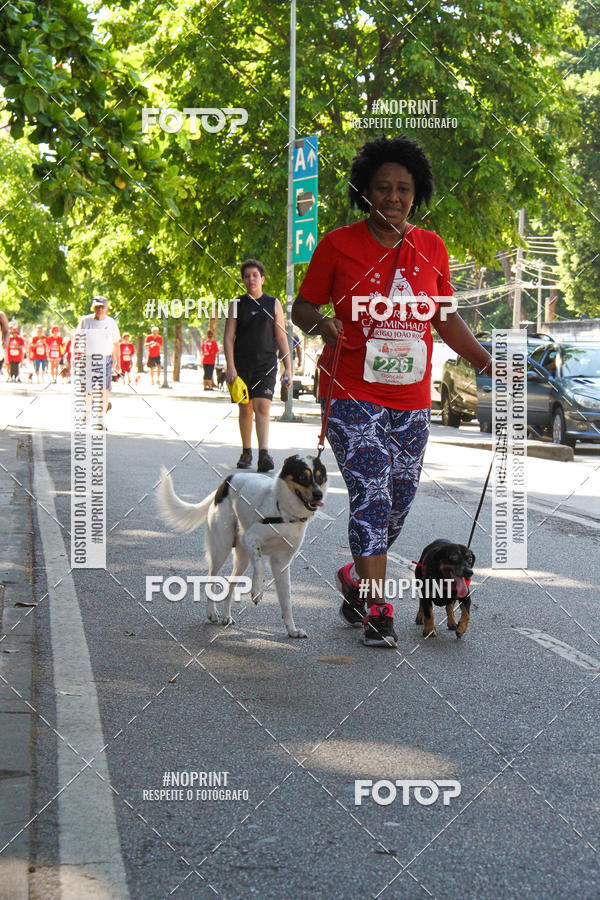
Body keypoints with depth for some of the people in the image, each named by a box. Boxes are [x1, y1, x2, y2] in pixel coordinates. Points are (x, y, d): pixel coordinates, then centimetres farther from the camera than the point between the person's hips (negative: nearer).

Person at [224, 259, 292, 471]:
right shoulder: (237, 305, 7)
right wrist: (230, 366, -9)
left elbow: (281, 337, 8)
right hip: (242, 364, 1)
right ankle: (246, 452, 21)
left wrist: (288, 368, 3)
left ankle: (264, 454, -22)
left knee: (263, 406, -14)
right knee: (245, 408, 7)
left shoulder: (273, 304, 7)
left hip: (266, 364, -1)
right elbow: (228, 337, 2)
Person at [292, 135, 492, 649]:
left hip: (411, 399, 5)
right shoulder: (339, 244, -3)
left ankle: (357, 578, 34)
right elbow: (303, 305, 4)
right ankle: (376, 608, -10)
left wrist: (486, 361, 8)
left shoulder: (431, 248, 8)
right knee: (372, 496, -15)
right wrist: (320, 324, -18)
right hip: (353, 394, -4)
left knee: (399, 503, 11)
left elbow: (445, 317, 17)